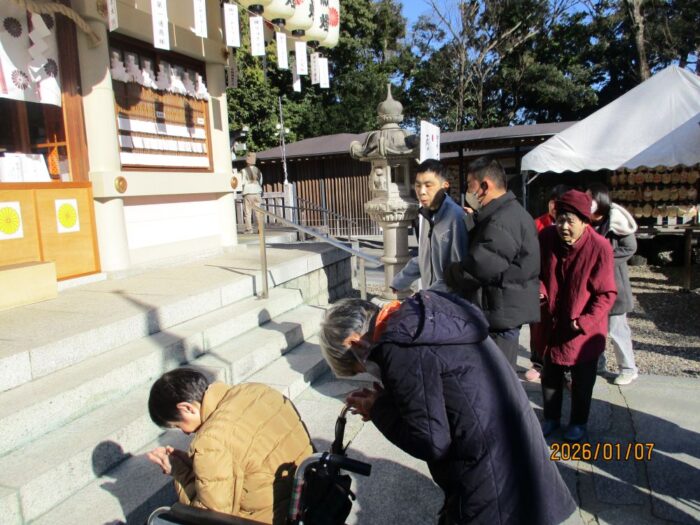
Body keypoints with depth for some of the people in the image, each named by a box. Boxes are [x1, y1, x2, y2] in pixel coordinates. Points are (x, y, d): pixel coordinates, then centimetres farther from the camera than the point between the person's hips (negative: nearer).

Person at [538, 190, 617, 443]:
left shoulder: (599, 247, -22)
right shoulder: (547, 237, -11)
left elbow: (607, 294, -15)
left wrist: (585, 322, -23)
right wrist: (540, 291, -13)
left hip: (585, 329, -3)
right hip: (553, 324, 4)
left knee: (582, 381, 15)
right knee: (550, 377, 18)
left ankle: (578, 422, 37)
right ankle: (551, 417, 39)